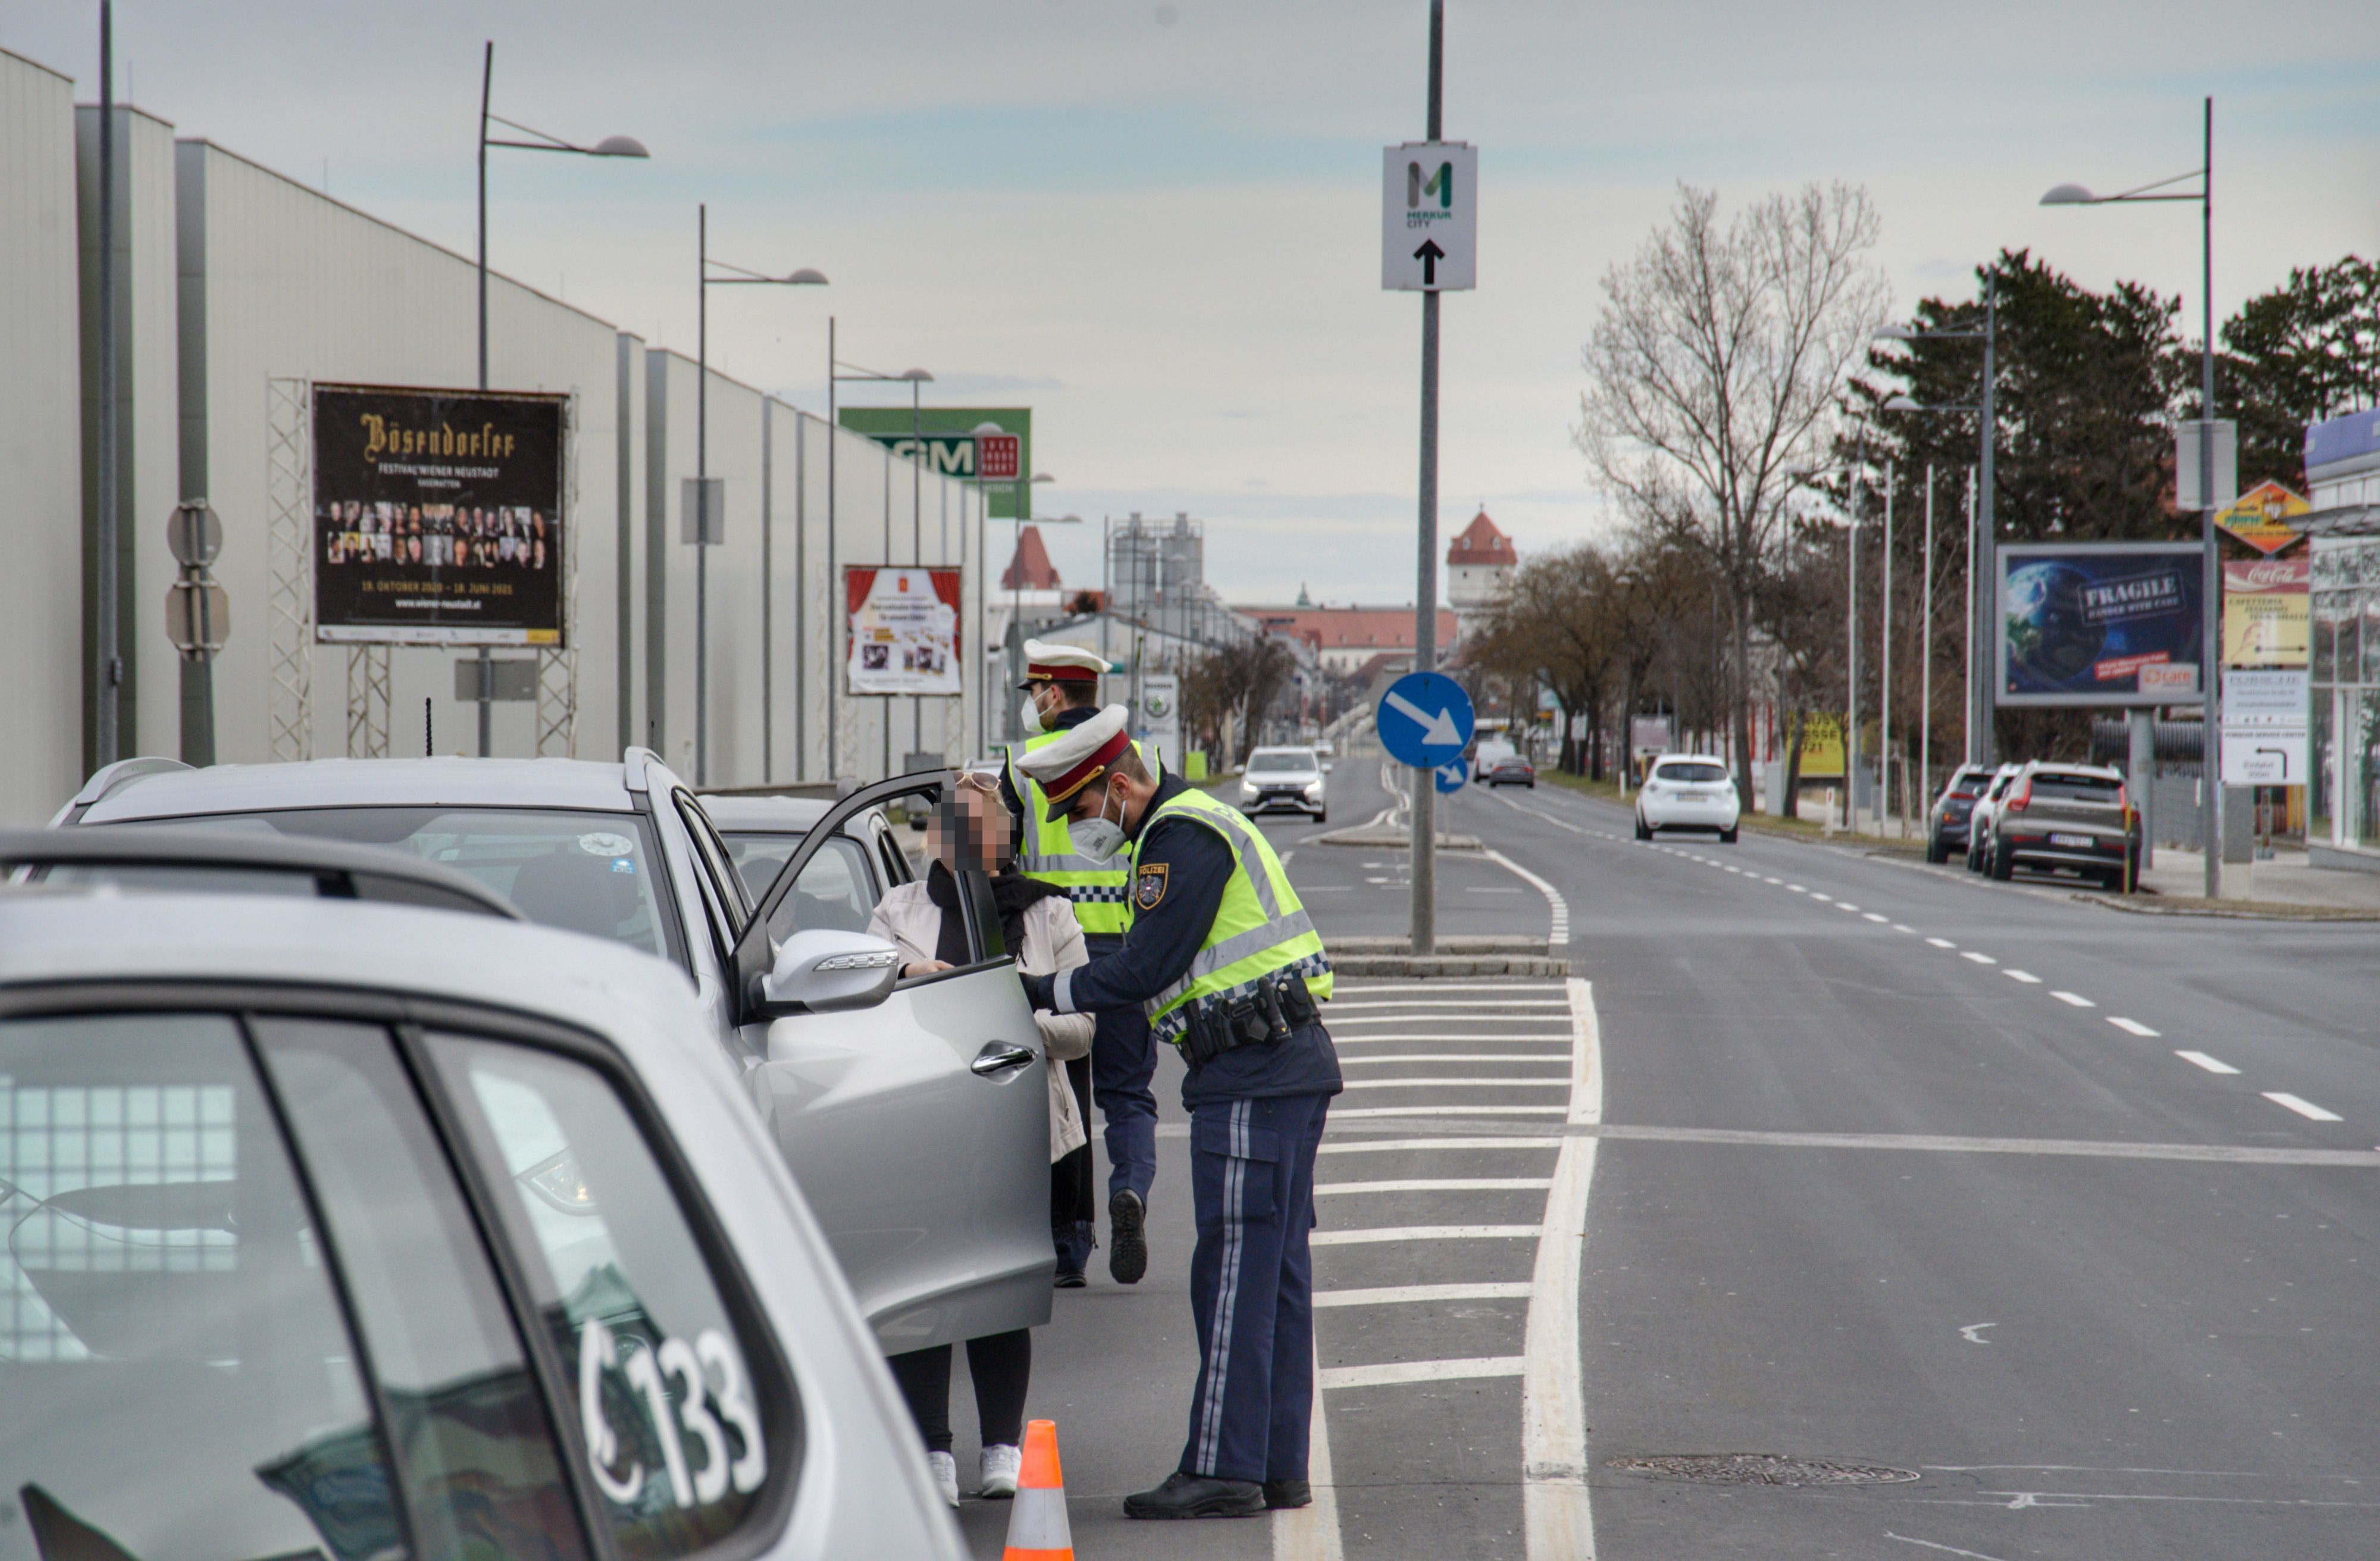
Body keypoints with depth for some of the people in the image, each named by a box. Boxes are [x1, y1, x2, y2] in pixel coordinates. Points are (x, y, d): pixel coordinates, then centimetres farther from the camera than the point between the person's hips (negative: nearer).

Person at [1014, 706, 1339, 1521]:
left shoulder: (1183, 837, -11)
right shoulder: (1195, 826, 21)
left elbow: (1144, 971, -15)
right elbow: (1159, 969, 22)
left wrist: (1044, 992, -4)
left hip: (1252, 1076, -11)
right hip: (1288, 1064, 11)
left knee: (1234, 1271, -9)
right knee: (1277, 1270, 10)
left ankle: (1224, 1469, -8)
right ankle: (1278, 1467, 13)